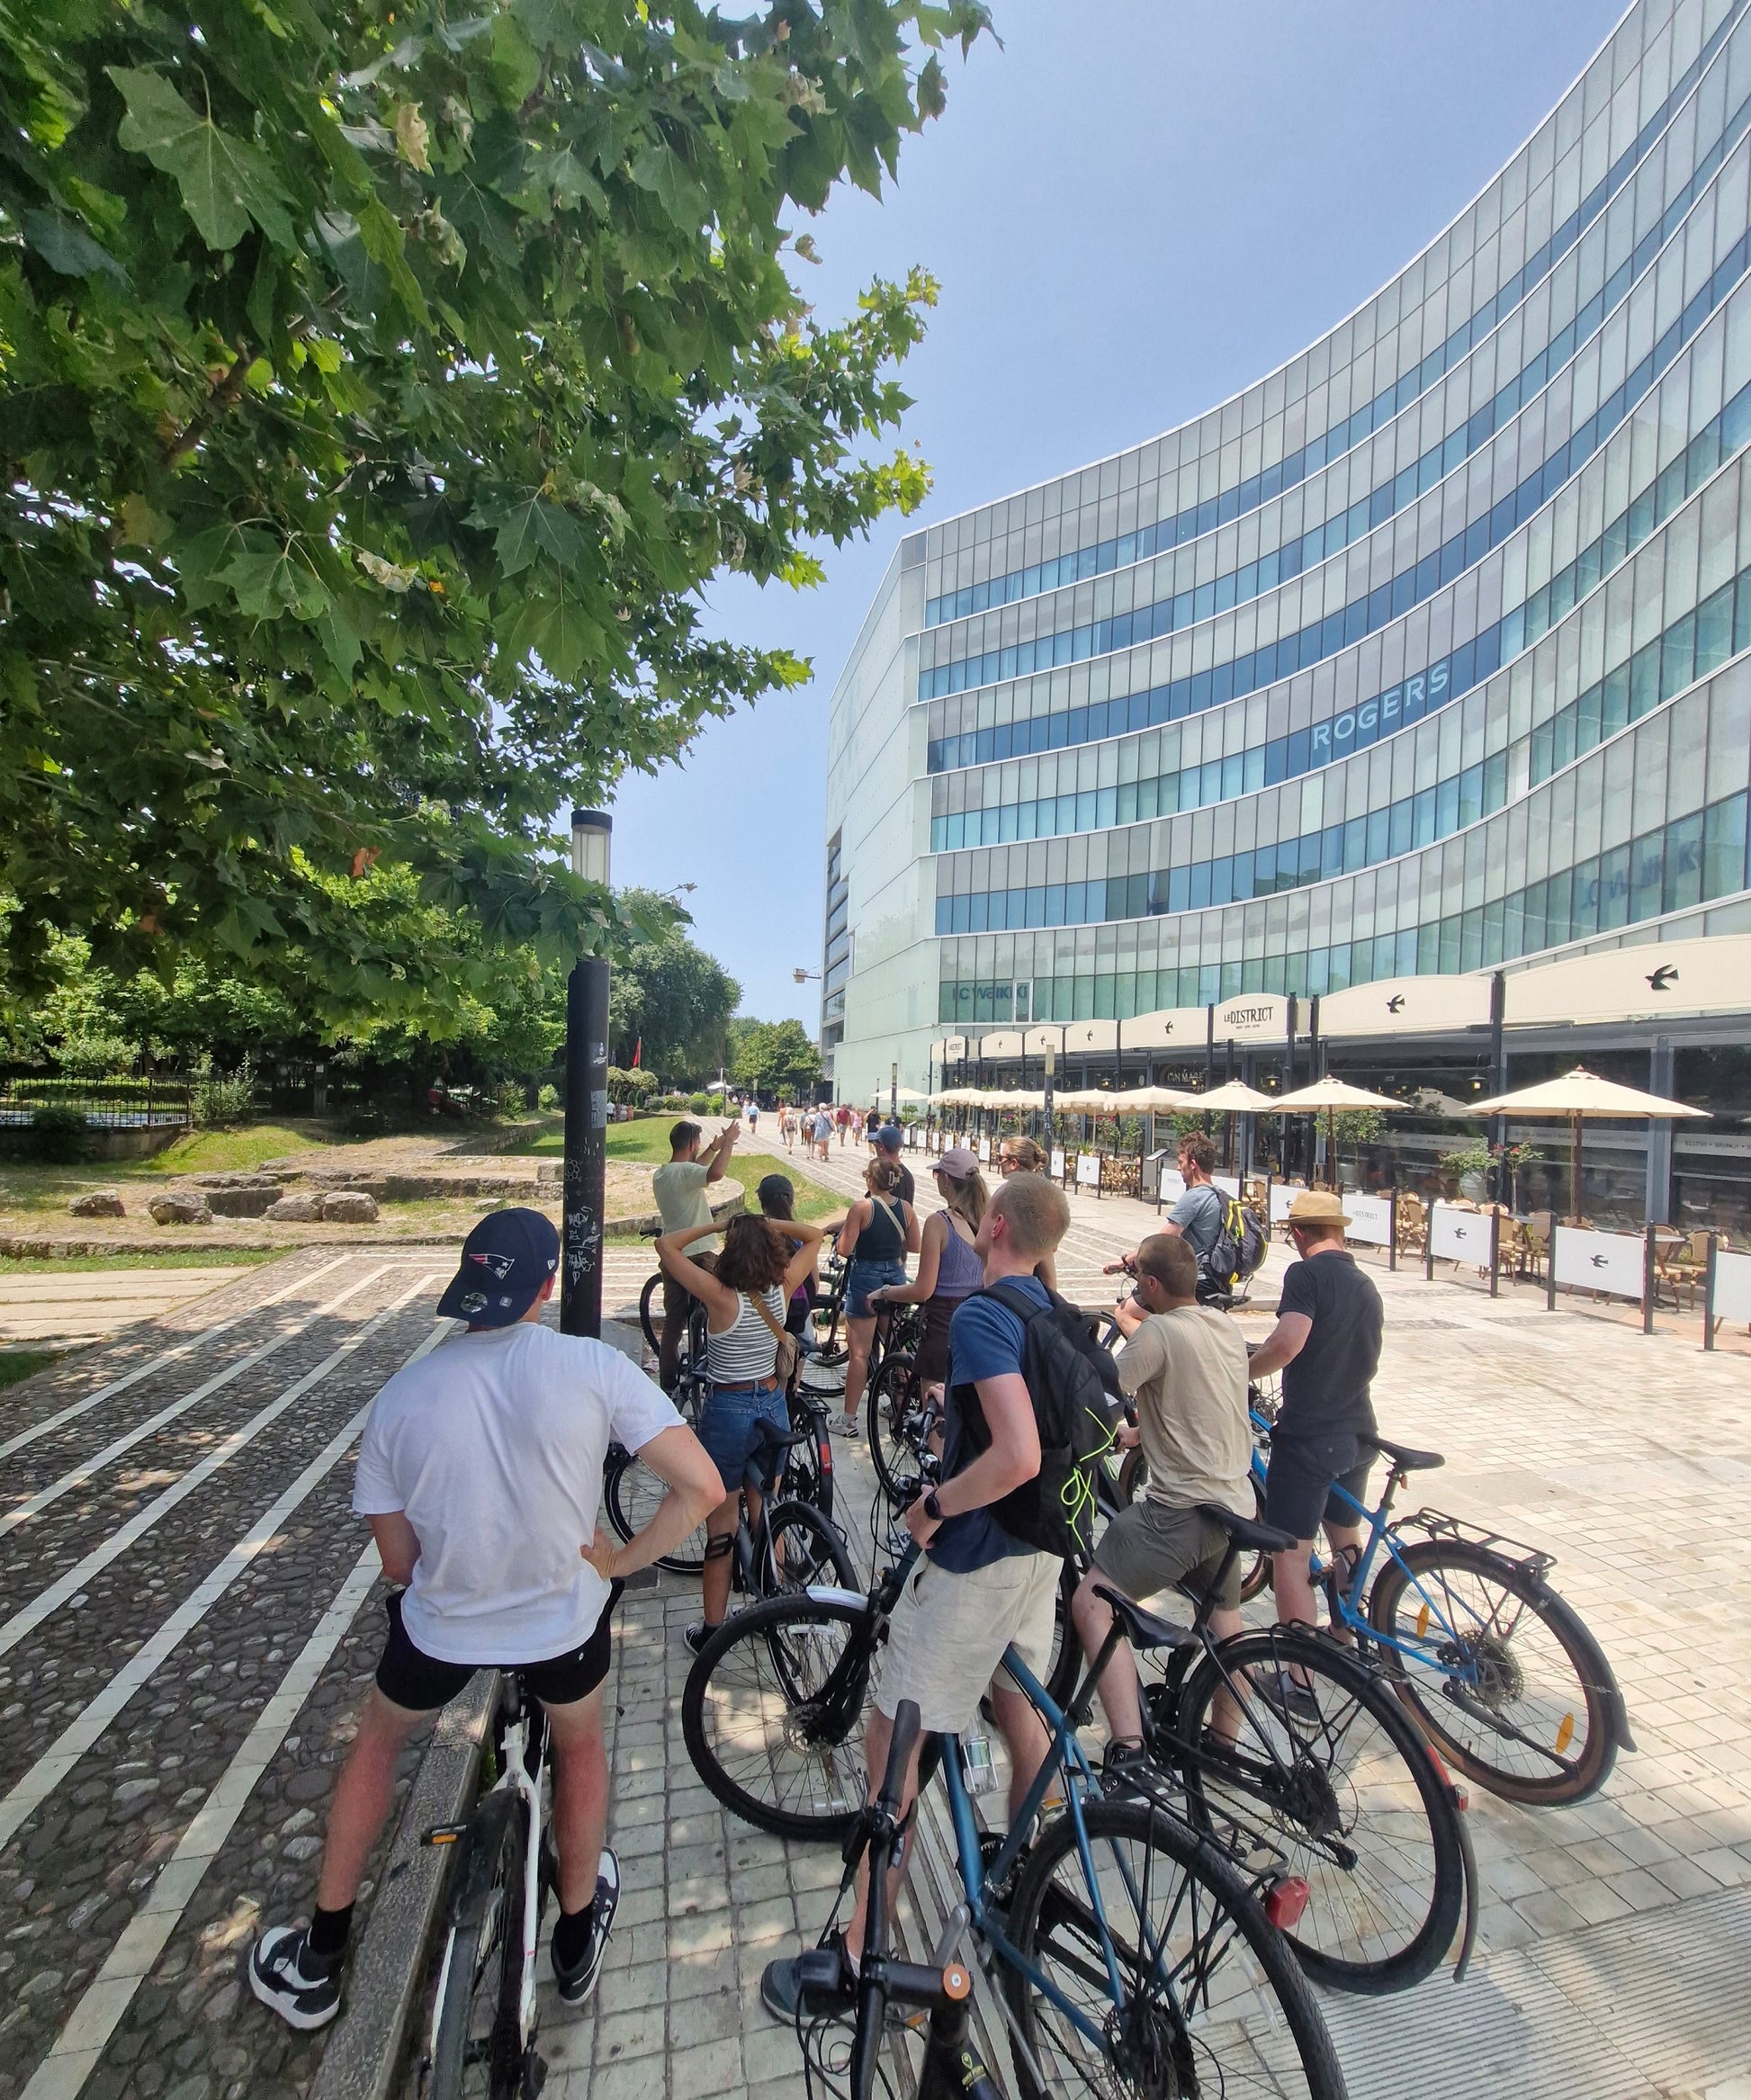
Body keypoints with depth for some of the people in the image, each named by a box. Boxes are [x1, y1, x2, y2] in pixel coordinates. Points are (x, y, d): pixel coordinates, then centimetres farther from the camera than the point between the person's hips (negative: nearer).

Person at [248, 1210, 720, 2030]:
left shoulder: (398, 1396, -12)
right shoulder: (594, 1365, -21)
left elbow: (399, 1564, -2)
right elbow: (700, 1485, -22)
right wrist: (620, 1560, -5)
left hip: (440, 1623, 1)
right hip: (565, 1618, -1)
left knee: (377, 1740, 35)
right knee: (579, 1744, 32)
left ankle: (318, 1960, 48)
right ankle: (577, 1939, 50)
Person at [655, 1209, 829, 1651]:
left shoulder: (721, 1296, -22)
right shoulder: (780, 1290, -10)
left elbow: (666, 1244, -18)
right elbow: (814, 1236, 5)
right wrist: (765, 1225, -3)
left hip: (728, 1411, -5)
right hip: (773, 1404, 5)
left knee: (721, 1522, 9)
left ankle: (712, 1630, 21)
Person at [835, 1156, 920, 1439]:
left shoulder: (861, 1207, -14)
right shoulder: (906, 1208, -1)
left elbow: (844, 1250, -15)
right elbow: (915, 1247, 6)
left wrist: (844, 1228, 4)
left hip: (865, 1278, -5)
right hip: (895, 1277, 5)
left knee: (859, 1352, 1)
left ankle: (849, 1419, 6)